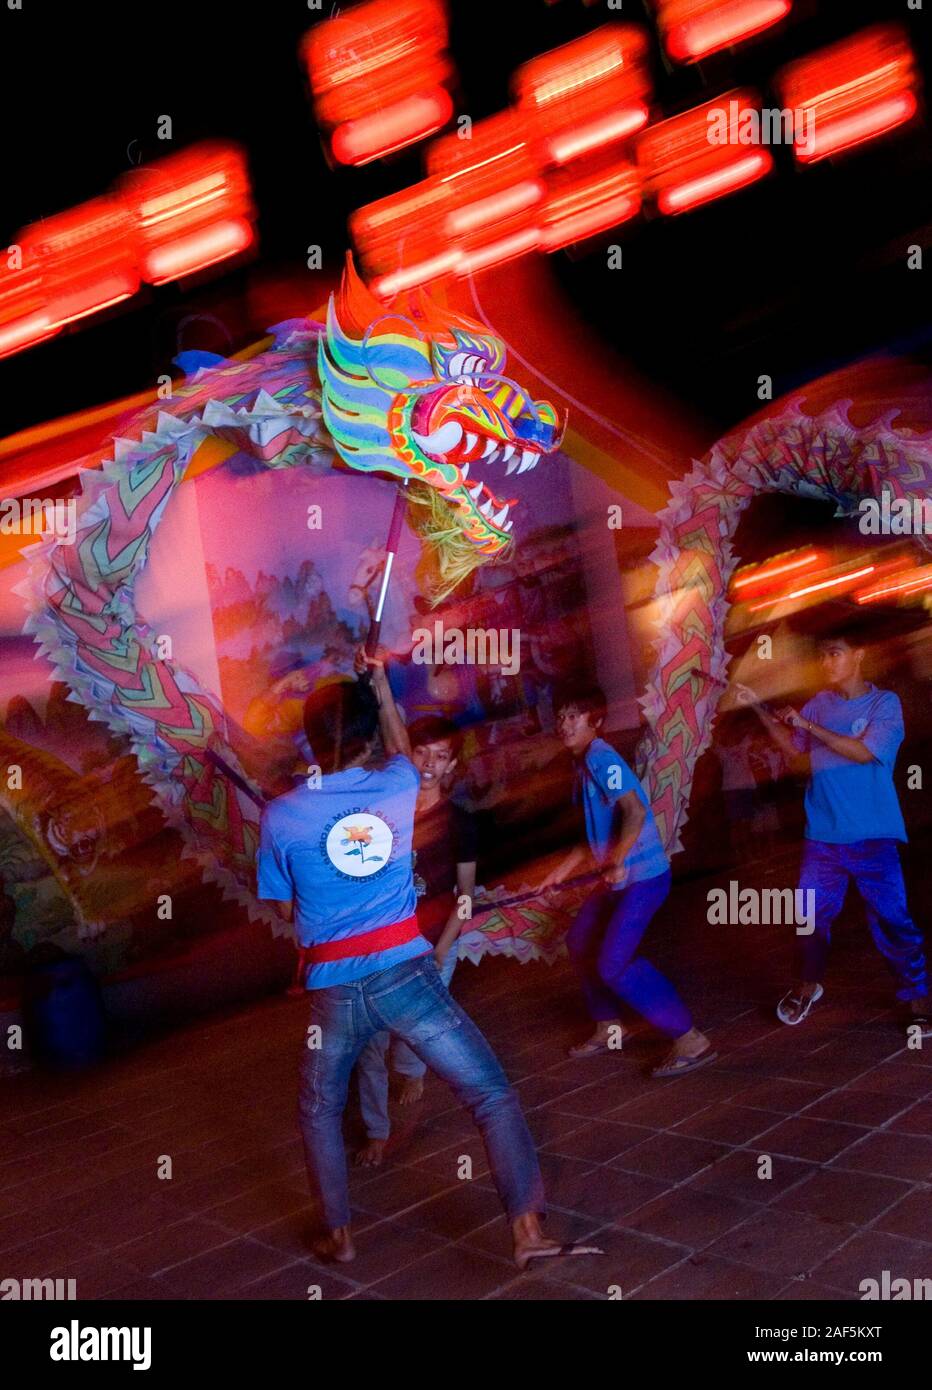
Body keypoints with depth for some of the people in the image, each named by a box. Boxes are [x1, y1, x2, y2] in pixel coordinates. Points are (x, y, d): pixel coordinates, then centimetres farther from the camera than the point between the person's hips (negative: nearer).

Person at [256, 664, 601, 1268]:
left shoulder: (279, 816, -2)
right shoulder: (398, 786, 0)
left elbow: (286, 909, 10)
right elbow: (400, 751, 26)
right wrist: (379, 686, 37)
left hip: (334, 987, 1)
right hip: (404, 972, -1)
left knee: (320, 1110, 26)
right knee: (493, 1093, 6)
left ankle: (338, 1235, 31)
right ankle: (528, 1231, 0)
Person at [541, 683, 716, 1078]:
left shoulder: (601, 758, -17)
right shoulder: (583, 763, 11)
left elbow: (635, 812, -29)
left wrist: (618, 861, -36)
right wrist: (563, 870, 22)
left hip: (643, 876, -10)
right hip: (618, 877, 10)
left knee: (614, 964, -13)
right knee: (580, 942, 19)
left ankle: (691, 1040, -5)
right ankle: (608, 1027, 35)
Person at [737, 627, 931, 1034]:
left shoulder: (885, 703, -6)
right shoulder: (819, 703, 7)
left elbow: (864, 752, -17)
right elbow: (793, 748, 15)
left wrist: (808, 725, -18)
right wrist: (759, 709, 6)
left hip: (873, 836, -4)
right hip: (822, 834, 4)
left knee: (891, 917, -3)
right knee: (812, 914, 12)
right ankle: (809, 985, 32)